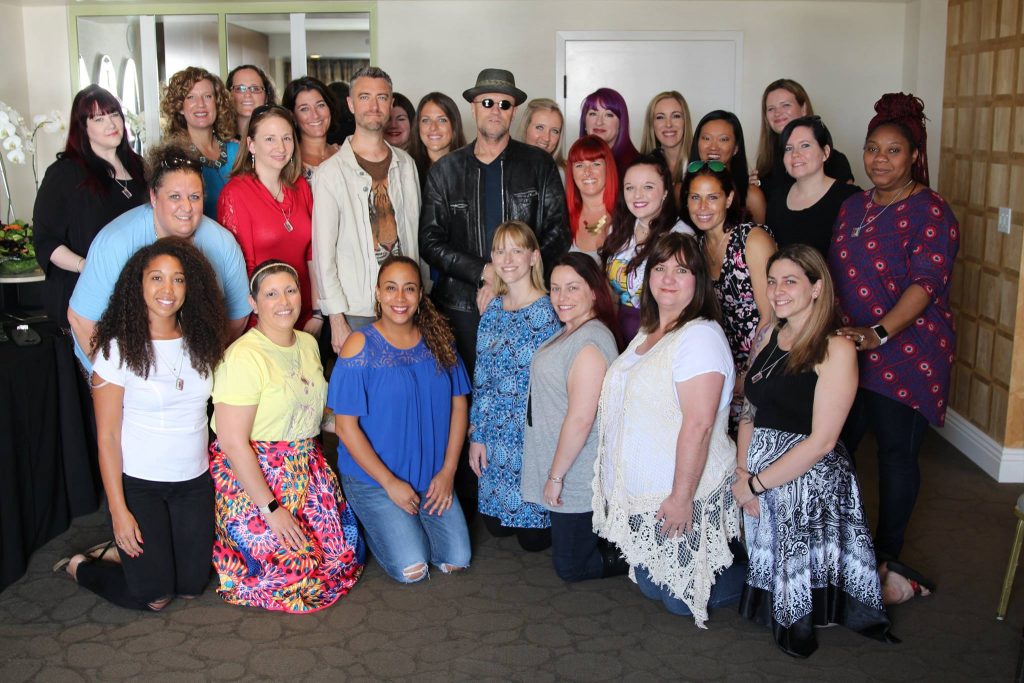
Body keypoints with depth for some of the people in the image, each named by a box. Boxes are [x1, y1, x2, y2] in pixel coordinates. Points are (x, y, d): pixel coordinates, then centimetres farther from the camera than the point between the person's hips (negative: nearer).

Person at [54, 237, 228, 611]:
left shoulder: (200, 342, 1)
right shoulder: (119, 349, -13)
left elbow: (212, 410, 6)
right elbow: (107, 437, -11)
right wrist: (118, 510, -13)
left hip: (195, 481, 5)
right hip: (138, 484, -5)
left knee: (192, 586, 8)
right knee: (154, 597, -1)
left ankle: (116, 553, 31)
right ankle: (80, 566, 26)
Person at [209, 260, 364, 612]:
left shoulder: (308, 344, 7)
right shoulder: (244, 357, -19)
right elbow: (232, 442, -22)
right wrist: (271, 508, -21)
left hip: (305, 470, 8)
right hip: (251, 473, -8)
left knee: (343, 550, 0)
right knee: (292, 569, -13)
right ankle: (220, 555, 15)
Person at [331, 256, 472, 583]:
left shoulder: (438, 340, 1)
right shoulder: (360, 345, -13)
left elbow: (458, 405, 4)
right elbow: (346, 426, -13)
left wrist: (448, 471, -4)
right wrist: (390, 482, -14)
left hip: (433, 477, 4)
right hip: (373, 478, -4)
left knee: (457, 561, -2)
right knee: (412, 569, -11)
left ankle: (409, 525, 26)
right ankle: (375, 526, 19)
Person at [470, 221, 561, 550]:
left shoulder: (548, 313, -13)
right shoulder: (493, 308, 5)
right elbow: (481, 379, 8)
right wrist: (476, 434, 5)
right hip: (495, 435, 6)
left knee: (533, 537, 4)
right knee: (495, 525, 14)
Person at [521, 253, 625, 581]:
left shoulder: (590, 341, -25)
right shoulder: (569, 332, 8)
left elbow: (580, 419, -27)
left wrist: (556, 475, -19)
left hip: (577, 478, -10)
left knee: (570, 567, 5)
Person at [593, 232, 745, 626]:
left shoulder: (700, 335, -19)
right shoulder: (648, 333, 12)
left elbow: (699, 424, -24)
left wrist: (682, 496, -25)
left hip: (679, 497, -9)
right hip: (640, 493, 9)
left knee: (681, 599, 4)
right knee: (650, 587, 20)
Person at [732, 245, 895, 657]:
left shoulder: (836, 349, -13)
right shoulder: (769, 336, 10)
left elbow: (821, 440, -18)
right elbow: (750, 412, 9)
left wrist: (757, 483, -16)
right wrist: (743, 474, -8)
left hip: (811, 479, -6)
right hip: (757, 472, 6)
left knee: (801, 565, -7)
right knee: (768, 562, 4)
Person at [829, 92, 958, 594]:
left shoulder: (929, 211, -9)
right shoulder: (853, 207, 14)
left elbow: (926, 282, -20)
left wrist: (878, 334, -30)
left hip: (907, 354, -6)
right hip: (849, 351, 6)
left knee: (896, 451, 4)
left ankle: (888, 554, 20)